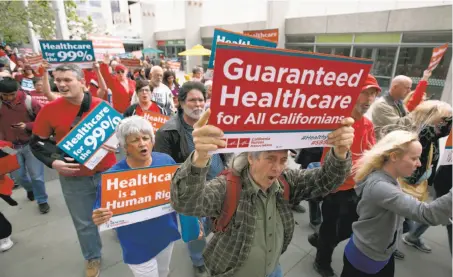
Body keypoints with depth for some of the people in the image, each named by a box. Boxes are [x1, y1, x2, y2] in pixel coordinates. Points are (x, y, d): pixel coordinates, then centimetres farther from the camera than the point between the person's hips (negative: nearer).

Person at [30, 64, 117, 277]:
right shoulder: (49, 110, -8)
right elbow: (37, 143, 1)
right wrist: (53, 162, -15)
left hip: (107, 172, 0)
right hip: (73, 178, 1)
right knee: (84, 223, 16)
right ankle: (92, 258, 41)